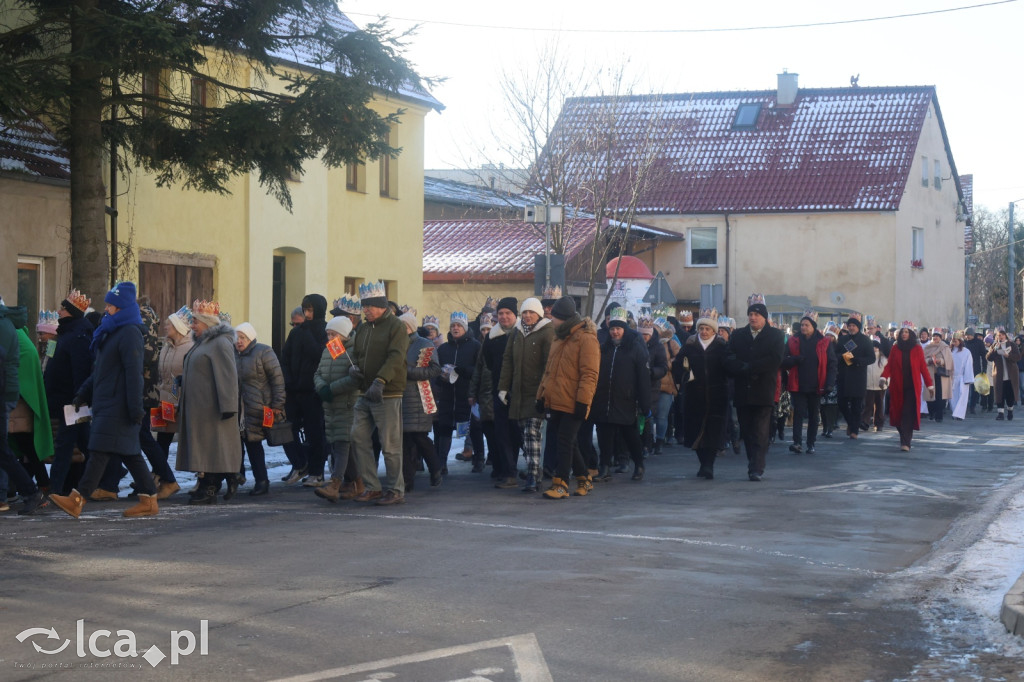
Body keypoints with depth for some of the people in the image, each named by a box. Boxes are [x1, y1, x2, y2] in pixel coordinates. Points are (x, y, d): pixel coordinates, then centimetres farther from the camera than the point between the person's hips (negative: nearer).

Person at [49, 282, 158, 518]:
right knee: (128, 453, 9)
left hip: (118, 405, -10)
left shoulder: (130, 333, -13)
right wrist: (83, 394, 18)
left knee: (100, 451, -10)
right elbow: (99, 370, 23)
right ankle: (149, 500, 12)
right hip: (105, 403, 10)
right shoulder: (111, 332, 17)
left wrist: (135, 408, -22)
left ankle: (77, 500, -13)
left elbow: (134, 373, -18)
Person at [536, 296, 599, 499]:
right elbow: (549, 369, 23)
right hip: (556, 401, 8)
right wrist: (542, 395, 18)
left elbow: (589, 374, -15)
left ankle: (561, 484, -1)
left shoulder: (586, 338, -11)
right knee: (567, 442, 12)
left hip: (572, 404, -8)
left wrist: (583, 401, -19)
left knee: (565, 441, -6)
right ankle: (584, 479, 24)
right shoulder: (558, 338, 16)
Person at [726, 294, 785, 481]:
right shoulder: (737, 335, 13)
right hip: (742, 391, 3)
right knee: (746, 432, 6)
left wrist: (749, 367, -13)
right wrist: (744, 369, -16)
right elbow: (730, 360, 2)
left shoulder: (775, 335, 5)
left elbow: (775, 360, -10)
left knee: (760, 433, -7)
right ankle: (753, 464, 17)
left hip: (763, 391, -3)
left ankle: (757, 469, -9)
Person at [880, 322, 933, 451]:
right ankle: (905, 435, 27)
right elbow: (889, 365, 4)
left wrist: (929, 385, 3)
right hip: (897, 387, 3)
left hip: (912, 387, -2)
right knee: (898, 413, 6)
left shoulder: (917, 349, 2)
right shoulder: (895, 348, 7)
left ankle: (906, 443, -13)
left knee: (908, 414, -10)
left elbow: (923, 368, 4)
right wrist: (883, 377, -14)